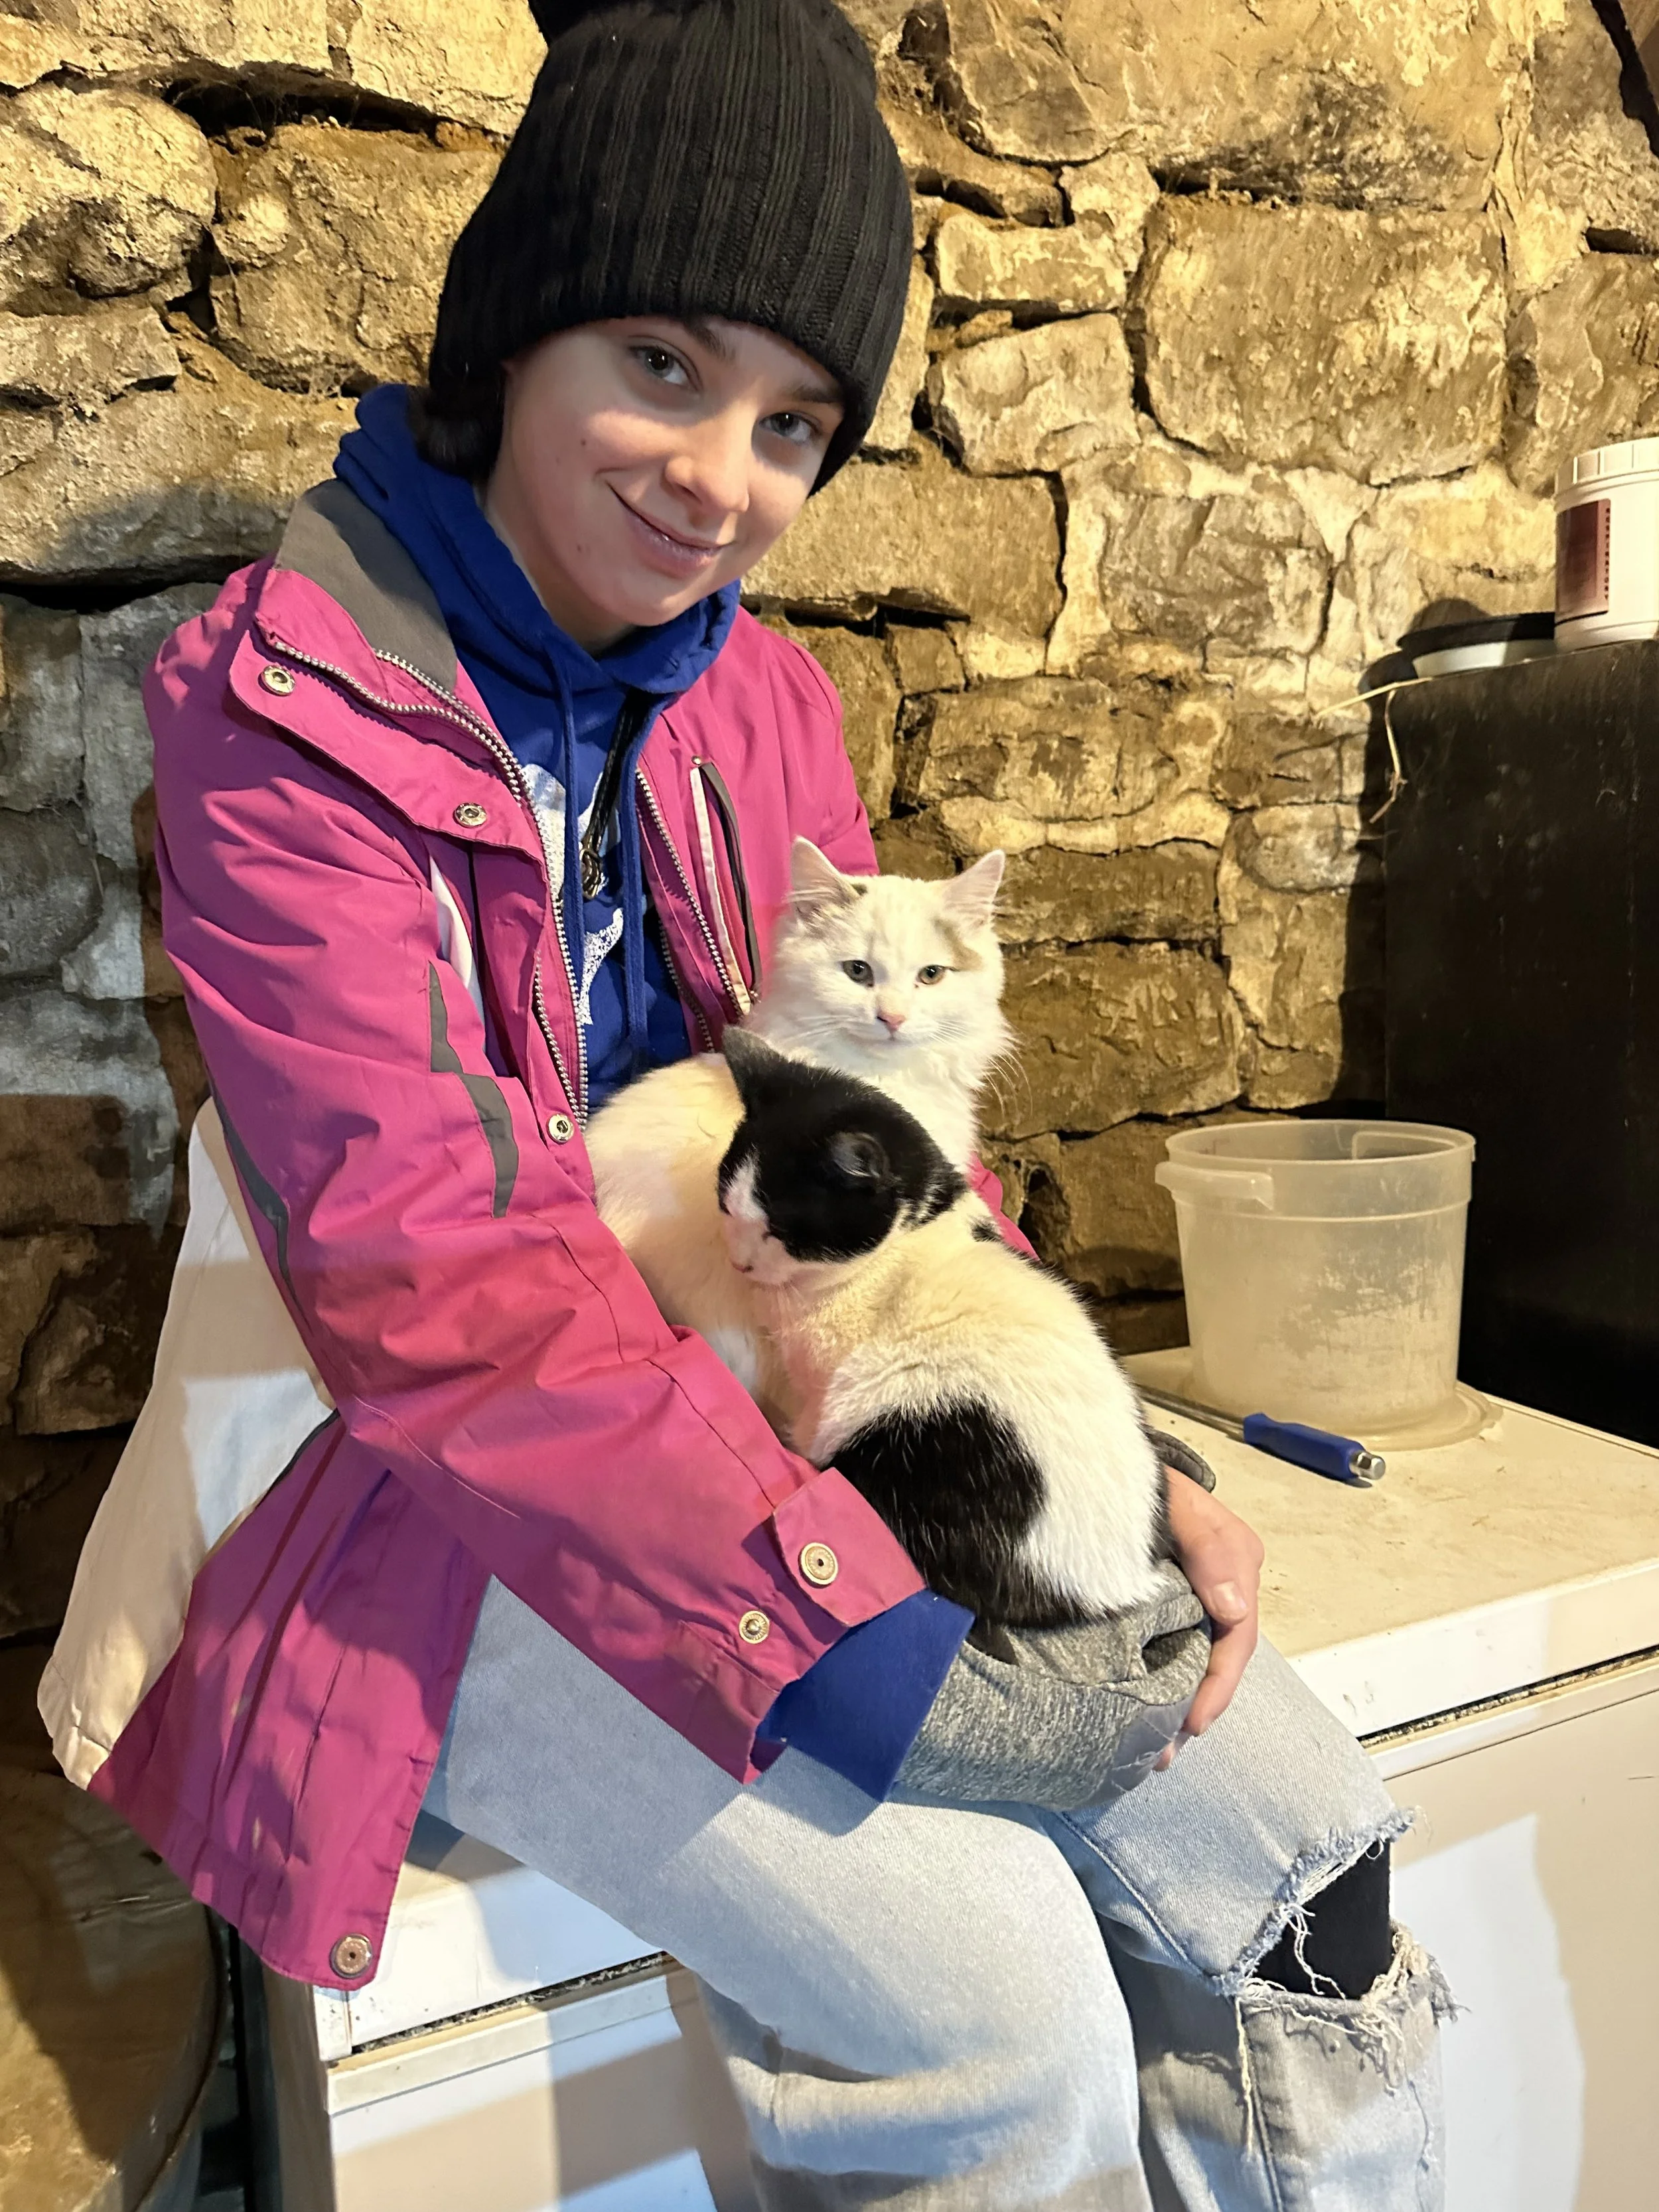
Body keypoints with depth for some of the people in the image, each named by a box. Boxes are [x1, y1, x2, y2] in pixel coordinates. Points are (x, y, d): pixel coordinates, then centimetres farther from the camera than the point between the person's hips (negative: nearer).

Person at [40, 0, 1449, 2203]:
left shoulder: (765, 704, 6)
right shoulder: (282, 711, -13)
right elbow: (437, 1276, -21)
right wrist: (845, 1636, -26)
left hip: (783, 1421, 6)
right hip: (427, 1495, -5)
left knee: (1298, 1849, -4)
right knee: (993, 1995, -21)